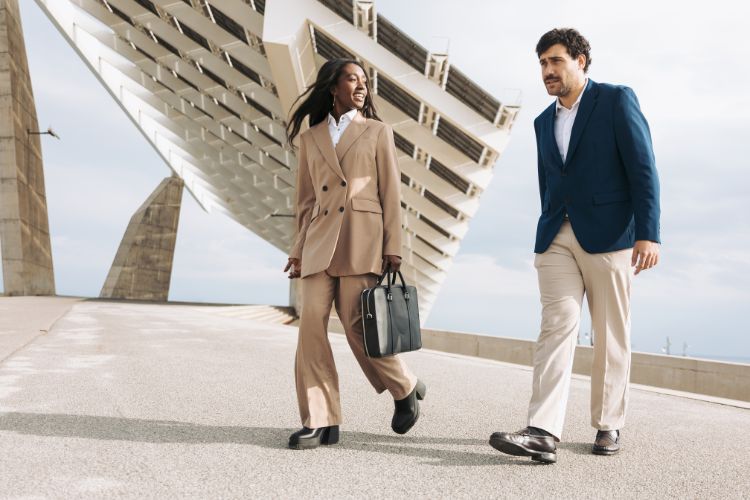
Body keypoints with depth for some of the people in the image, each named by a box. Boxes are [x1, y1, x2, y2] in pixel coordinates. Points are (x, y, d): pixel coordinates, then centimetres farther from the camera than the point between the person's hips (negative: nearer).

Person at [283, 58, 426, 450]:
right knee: (311, 324, -7)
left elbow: (390, 193, 5)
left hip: (362, 240, -3)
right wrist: (299, 249, 12)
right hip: (319, 242, 3)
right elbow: (305, 199, 18)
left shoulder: (377, 132, 11)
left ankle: (405, 389, 20)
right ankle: (320, 421, 1)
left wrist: (392, 248, -2)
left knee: (358, 326, -6)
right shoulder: (310, 138, 18)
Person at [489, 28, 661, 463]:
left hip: (608, 236, -4)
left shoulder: (617, 100, 1)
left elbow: (643, 169, -6)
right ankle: (544, 433, -15)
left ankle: (609, 425, 18)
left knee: (611, 335, 4)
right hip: (556, 239, 4)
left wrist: (648, 233, -14)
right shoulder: (544, 121, 18)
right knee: (557, 326, -8)